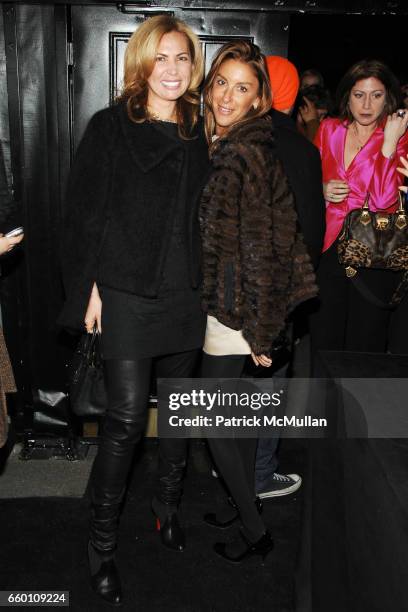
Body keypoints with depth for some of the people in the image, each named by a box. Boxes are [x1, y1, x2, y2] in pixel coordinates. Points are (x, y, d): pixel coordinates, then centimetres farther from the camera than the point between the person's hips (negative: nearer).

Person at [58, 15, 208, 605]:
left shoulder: (200, 135, 10)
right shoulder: (110, 127, -2)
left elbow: (206, 217, 14)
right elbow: (84, 212, -4)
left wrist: (205, 281, 10)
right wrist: (90, 286, -9)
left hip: (185, 293, 5)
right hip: (126, 292, -4)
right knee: (127, 417, -6)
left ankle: (168, 505, 35)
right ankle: (102, 541, 12)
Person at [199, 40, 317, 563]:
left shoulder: (245, 153, -19)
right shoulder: (227, 145, 9)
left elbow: (258, 245, -20)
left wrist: (258, 329, -17)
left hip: (236, 308, -9)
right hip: (232, 303, 9)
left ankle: (253, 531, 19)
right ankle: (243, 503, 38)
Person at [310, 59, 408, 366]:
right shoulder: (329, 130, 7)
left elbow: (382, 199, -16)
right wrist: (323, 191, -4)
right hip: (329, 248, 3)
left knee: (364, 345, 5)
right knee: (323, 343, 7)